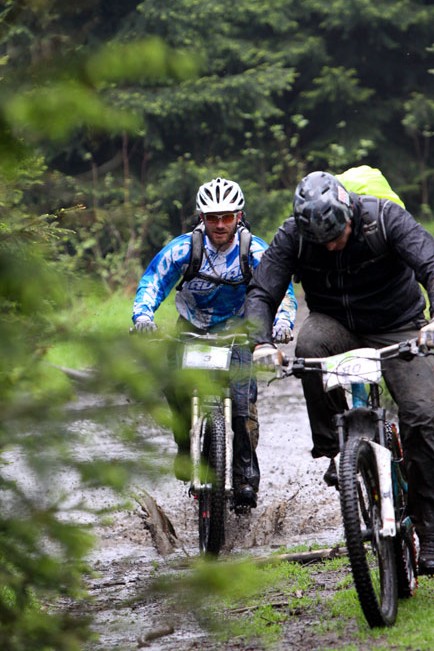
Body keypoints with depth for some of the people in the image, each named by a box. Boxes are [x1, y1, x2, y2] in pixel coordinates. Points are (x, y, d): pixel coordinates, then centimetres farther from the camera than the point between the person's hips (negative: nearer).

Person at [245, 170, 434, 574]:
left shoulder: (386, 218, -23)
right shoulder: (292, 237, -15)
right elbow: (261, 292, -16)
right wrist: (261, 341, -37)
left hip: (398, 329, -2)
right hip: (336, 324, 2)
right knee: (309, 344, -35)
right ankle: (334, 450, -21)